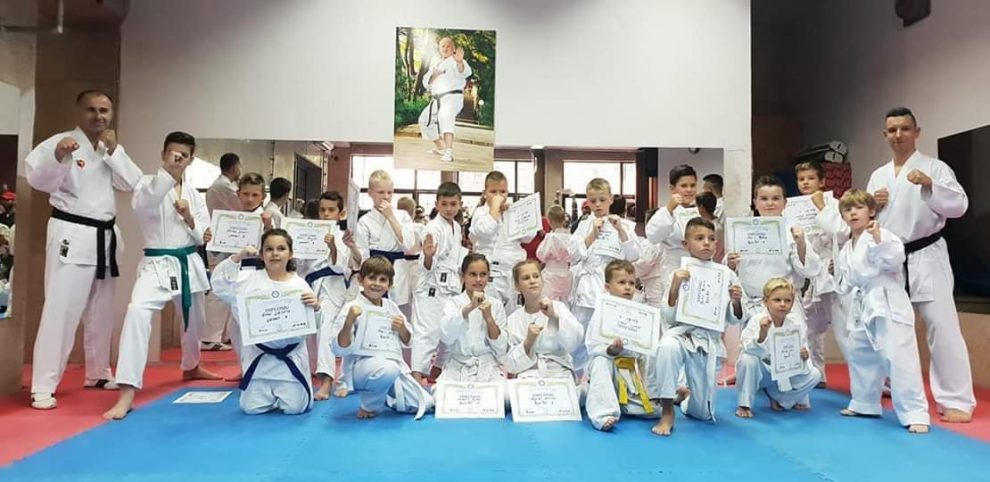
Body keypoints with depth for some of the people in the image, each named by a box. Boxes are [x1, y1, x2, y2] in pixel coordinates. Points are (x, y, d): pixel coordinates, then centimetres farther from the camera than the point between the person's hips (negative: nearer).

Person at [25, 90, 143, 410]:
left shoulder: (110, 149, 13)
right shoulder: (61, 142, -6)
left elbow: (131, 184, 2)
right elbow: (36, 177, -20)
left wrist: (114, 150, -8)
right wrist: (57, 154, -38)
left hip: (104, 237, 7)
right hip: (71, 236, -7)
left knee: (101, 311, 15)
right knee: (61, 309, -10)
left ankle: (98, 373, 30)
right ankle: (42, 387, -2)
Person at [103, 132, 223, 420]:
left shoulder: (194, 194, 6)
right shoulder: (149, 183, -5)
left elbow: (204, 237, 4)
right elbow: (140, 206, -30)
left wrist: (189, 219, -16)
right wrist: (168, 173, -39)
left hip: (189, 263, 5)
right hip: (158, 264, -5)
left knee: (193, 319, 21)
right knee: (138, 312, -28)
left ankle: (191, 367, 50)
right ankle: (127, 393, -24)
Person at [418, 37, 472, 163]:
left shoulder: (455, 61, -4)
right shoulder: (436, 65, 20)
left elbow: (465, 72, -27)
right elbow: (426, 82, 10)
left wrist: (459, 62, -50)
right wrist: (433, 75, -13)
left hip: (452, 97, -9)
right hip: (437, 100, 9)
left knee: (445, 117, -37)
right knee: (425, 120, 20)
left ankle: (449, 153, -48)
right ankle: (440, 148, 36)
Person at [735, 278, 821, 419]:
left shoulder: (797, 324, -10)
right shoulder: (757, 320, -22)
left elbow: (803, 352, -4)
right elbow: (750, 349, -34)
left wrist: (803, 357, -27)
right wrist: (762, 333, -51)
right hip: (762, 373, -4)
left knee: (814, 375, -12)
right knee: (748, 359, -35)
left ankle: (779, 398, 10)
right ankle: (744, 405, -16)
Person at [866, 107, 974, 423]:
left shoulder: (934, 168, -1)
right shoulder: (878, 176, 13)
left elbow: (959, 205, -11)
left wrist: (930, 185, -26)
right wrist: (872, 206, -6)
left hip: (925, 258, -5)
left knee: (942, 327, -9)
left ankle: (957, 400, -1)